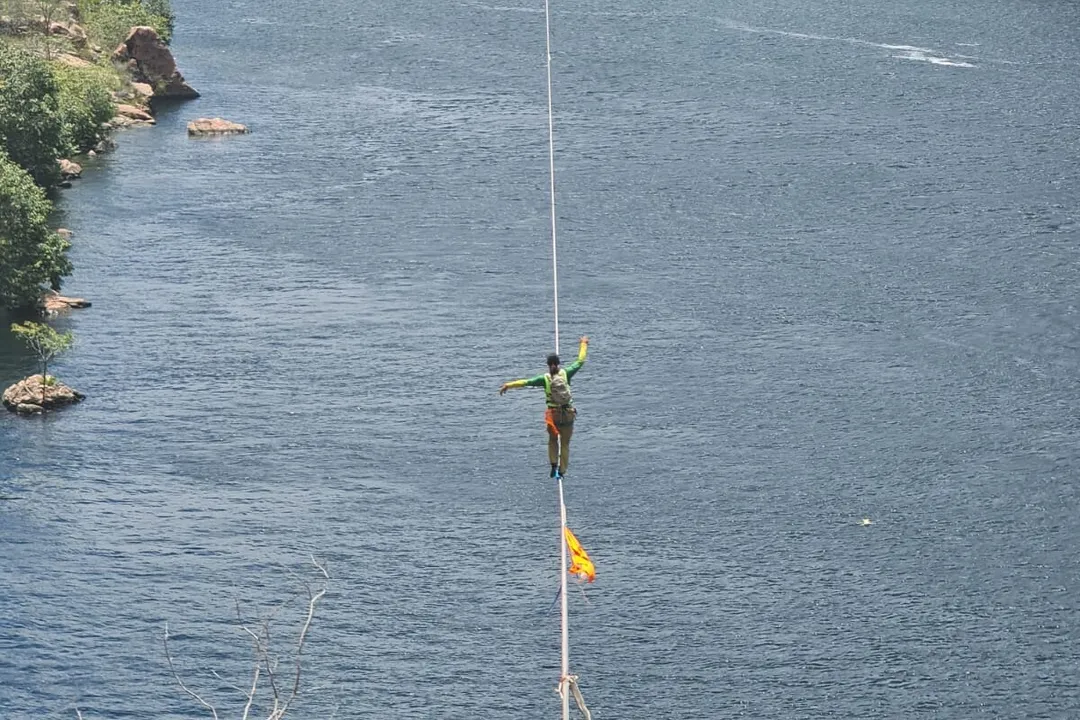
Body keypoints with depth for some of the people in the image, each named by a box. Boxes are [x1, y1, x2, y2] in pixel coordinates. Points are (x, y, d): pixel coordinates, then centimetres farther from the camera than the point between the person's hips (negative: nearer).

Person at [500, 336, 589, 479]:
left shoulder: (545, 378, -10)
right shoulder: (565, 373, -7)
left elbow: (526, 382, -12)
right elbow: (580, 361, 3)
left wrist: (508, 385, -7)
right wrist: (584, 344, 16)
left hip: (553, 414, -1)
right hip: (568, 413, 1)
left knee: (553, 440, 22)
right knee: (565, 444, 11)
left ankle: (554, 465, 7)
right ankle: (562, 471, 10)